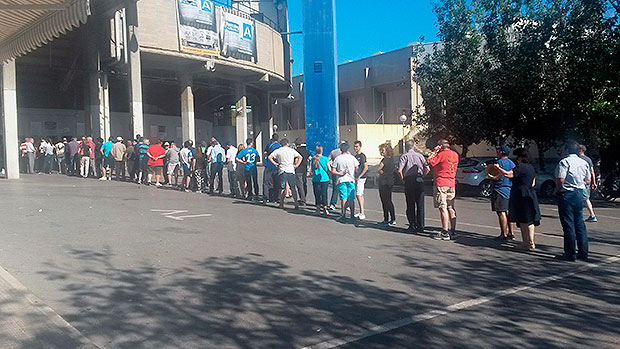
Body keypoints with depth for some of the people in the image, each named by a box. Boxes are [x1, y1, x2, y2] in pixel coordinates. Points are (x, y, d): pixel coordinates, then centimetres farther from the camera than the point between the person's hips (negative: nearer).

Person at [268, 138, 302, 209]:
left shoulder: (277, 151, 5)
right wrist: (296, 165, 8)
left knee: (282, 188, 6)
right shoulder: (292, 150, 6)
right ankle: (296, 204, 2)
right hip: (291, 171, 0)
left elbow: (269, 157, -1)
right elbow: (300, 157, 6)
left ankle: (281, 204, 7)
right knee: (293, 188, 4)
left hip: (282, 171, 0)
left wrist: (275, 164, 5)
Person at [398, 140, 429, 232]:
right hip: (419, 181, 2)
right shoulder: (420, 156, 9)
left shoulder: (404, 156, 0)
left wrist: (403, 179, 3)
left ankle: (412, 226, 7)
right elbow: (427, 169, 3)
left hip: (409, 181, -2)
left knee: (410, 205, 6)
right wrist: (422, 176, 14)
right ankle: (420, 226, 8)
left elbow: (399, 170, -12)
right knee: (420, 205, 6)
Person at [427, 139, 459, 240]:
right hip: (451, 184, 8)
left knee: (443, 208, -7)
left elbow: (429, 161, -9)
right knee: (451, 208, 12)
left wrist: (434, 152, 2)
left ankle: (445, 233, -8)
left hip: (441, 184, -8)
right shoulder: (455, 155, 12)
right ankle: (453, 231, 15)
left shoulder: (442, 154, -12)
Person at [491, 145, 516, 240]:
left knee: (501, 213, -6)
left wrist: (491, 178, -1)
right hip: (510, 190, 9)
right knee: (508, 212, 14)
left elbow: (498, 177, -19)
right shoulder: (512, 163, 13)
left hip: (500, 190, -9)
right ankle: (511, 233, 17)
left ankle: (504, 234, -6)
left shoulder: (500, 162, -13)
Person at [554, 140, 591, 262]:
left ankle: (570, 254, 3)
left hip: (567, 195, -7)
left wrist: (557, 189, -4)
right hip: (580, 194, 7)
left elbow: (561, 180, -21)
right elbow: (588, 180, 15)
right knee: (580, 224, 13)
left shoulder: (564, 162, -13)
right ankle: (583, 253, 17)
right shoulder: (584, 162, 9)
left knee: (568, 225, -2)